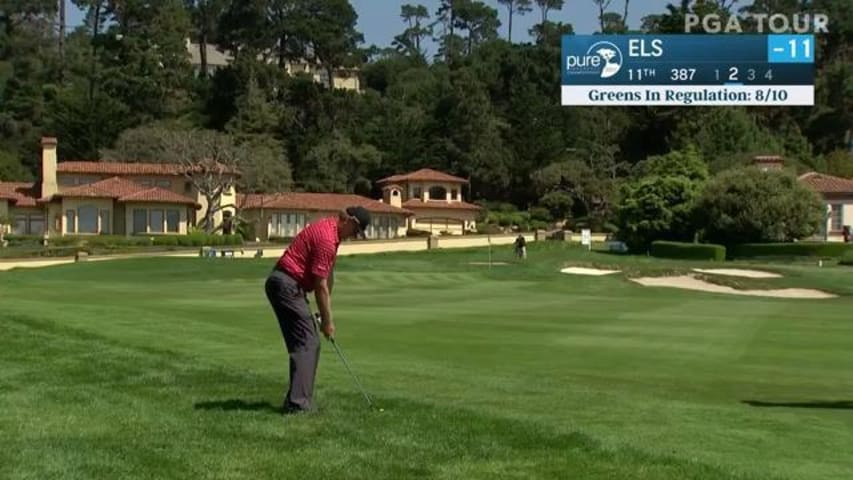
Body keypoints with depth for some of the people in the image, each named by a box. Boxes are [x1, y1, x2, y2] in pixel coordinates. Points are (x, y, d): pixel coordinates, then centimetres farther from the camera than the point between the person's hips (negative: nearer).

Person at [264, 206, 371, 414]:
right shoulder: (326, 238, -20)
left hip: (286, 285, 10)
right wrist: (327, 321, -7)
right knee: (306, 343, -11)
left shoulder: (331, 229, 13)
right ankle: (297, 402, -13)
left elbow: (328, 274, 18)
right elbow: (320, 285, -16)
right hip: (287, 285, -10)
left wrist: (327, 313, 18)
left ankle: (298, 400, 13)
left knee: (309, 343, 11)